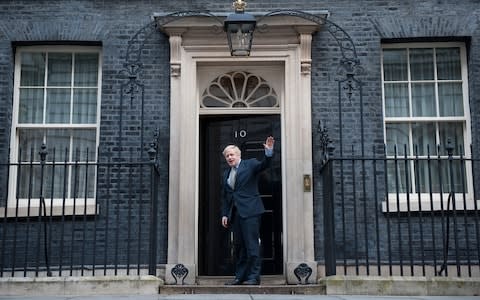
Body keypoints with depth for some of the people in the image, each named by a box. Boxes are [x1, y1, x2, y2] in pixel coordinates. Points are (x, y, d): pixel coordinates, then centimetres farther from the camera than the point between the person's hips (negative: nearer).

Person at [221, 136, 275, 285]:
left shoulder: (250, 164, 3)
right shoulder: (226, 173, 18)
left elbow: (264, 165, -16)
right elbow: (225, 196, 18)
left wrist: (269, 152, -34)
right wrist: (224, 214, 10)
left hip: (250, 211, -6)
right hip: (235, 213, 6)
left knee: (252, 244, -7)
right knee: (239, 246, 9)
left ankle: (254, 277, -4)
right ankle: (240, 276, 15)